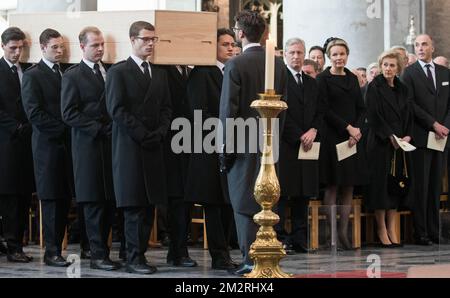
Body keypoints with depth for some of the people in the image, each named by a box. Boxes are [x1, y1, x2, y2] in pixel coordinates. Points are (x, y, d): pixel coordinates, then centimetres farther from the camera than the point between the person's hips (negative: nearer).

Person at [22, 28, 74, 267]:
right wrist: (62, 129, -12)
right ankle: (52, 252, 1)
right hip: (48, 144, -5)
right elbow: (34, 113, -10)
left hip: (67, 144, 5)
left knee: (65, 198, 5)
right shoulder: (33, 75, -3)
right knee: (51, 199, -3)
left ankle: (57, 246, 11)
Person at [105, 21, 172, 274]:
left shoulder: (160, 74, 17)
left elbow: (166, 108, 16)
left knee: (149, 205, 3)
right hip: (129, 148, -6)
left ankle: (140, 254, 7)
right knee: (135, 206, -7)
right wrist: (143, 135, -12)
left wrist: (160, 133, -3)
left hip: (154, 148, 6)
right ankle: (135, 259, -5)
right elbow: (117, 109, -9)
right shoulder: (118, 72, -2)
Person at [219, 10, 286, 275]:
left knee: (244, 202, -1)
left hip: (244, 143, -5)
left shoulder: (236, 65, -12)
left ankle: (252, 259, -4)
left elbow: (228, 109, -12)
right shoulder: (279, 65, 5)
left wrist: (226, 147, -6)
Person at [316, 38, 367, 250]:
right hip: (332, 136, -5)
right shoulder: (323, 79, -3)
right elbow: (325, 110, -10)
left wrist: (357, 130, -4)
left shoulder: (352, 79, 14)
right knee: (332, 186, -4)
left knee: (349, 186, 3)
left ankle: (343, 232, 6)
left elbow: (361, 108, 12)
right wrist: (348, 127, -13)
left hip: (353, 137, 5)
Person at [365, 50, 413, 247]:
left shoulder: (402, 89, 13)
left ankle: (392, 229, 9)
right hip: (381, 144, -6)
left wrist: (408, 136, -2)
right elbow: (374, 116, -11)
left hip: (401, 144, 6)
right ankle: (382, 230, 1)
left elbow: (409, 115, 14)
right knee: (381, 184, -4)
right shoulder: (374, 87, -4)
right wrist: (390, 136, -16)